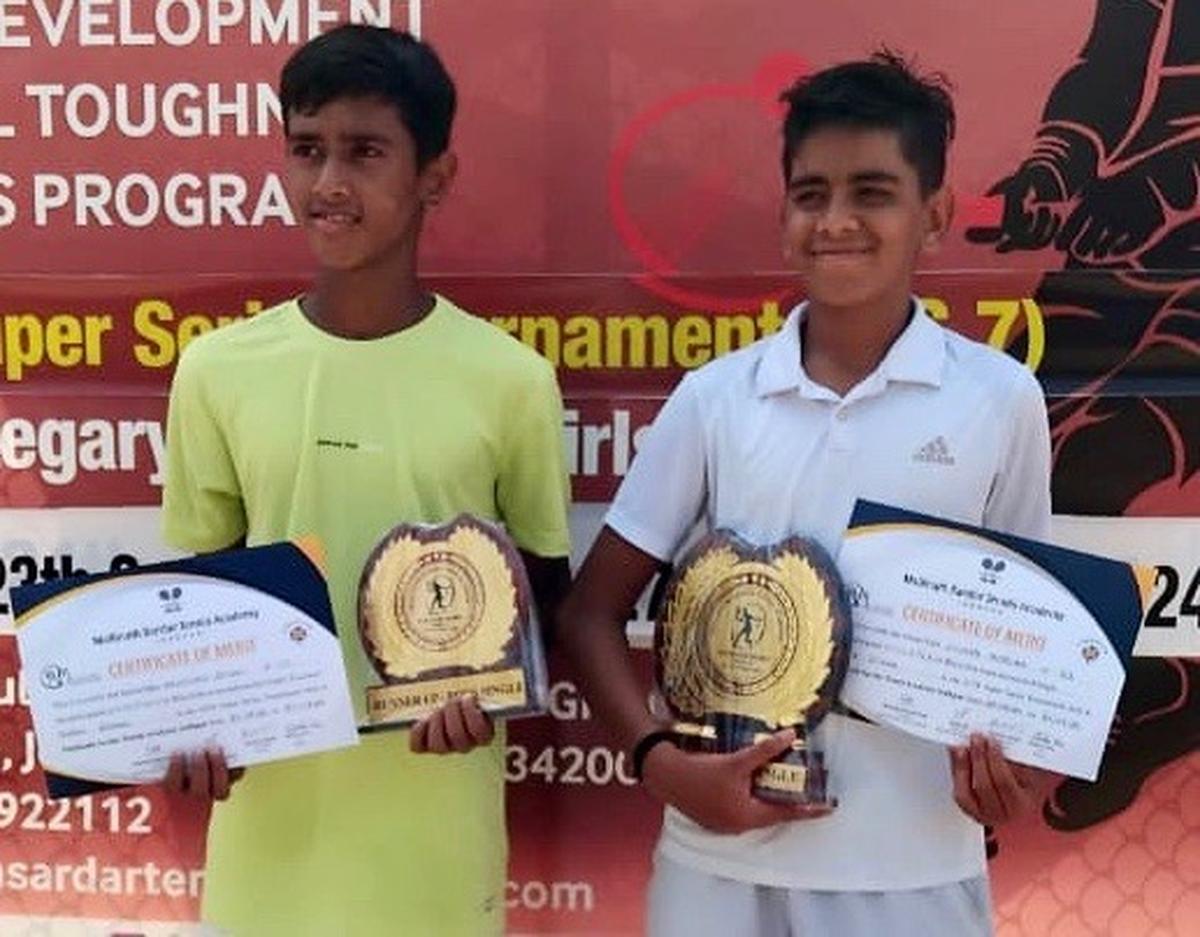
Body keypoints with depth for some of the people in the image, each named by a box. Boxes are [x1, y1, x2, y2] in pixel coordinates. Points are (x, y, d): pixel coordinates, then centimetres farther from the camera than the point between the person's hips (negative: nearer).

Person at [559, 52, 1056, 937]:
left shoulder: (1002, 399, -3)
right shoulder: (714, 395, -1)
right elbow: (593, 608, 3)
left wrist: (1025, 759, -10)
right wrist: (661, 757, -11)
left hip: (915, 865, -1)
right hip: (721, 854, 1)